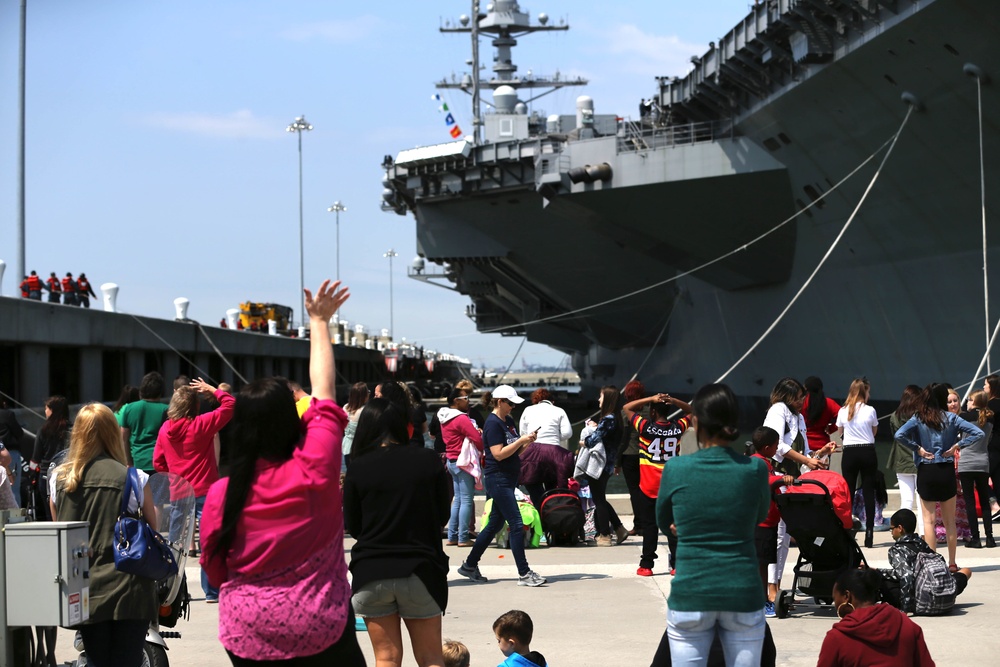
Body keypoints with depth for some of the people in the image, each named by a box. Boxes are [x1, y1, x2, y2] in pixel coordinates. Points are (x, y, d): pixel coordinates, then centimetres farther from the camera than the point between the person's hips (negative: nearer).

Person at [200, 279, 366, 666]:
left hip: (249, 632, 2)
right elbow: (324, 394, 1)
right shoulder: (314, 470, -12)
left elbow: (215, 572, 3)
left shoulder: (222, 493, -9)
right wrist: (319, 323, 12)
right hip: (320, 629, -2)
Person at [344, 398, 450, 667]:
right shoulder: (428, 460, -2)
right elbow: (443, 514, 7)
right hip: (421, 570, 0)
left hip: (371, 573, 0)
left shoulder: (358, 468, -4)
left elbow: (353, 527, 2)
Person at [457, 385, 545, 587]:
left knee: (495, 524, 13)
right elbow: (499, 454, -20)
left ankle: (469, 565, 23)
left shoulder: (509, 422, 14)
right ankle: (524, 574, -8)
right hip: (497, 479, -10)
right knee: (516, 525, -10)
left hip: (508, 479, 10)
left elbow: (516, 451, 17)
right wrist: (521, 440, -20)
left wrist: (527, 442, -1)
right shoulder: (493, 424, -13)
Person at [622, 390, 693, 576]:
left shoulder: (646, 427, -12)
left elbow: (626, 408, -1)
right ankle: (676, 564, 6)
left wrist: (651, 399, -7)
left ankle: (646, 565, 6)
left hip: (649, 487, -2)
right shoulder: (678, 428, -4)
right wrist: (674, 401, -2)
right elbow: (692, 413, 15)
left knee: (649, 526, 4)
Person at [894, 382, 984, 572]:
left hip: (926, 472, -1)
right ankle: (952, 563, 15)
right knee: (949, 521, 11)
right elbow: (979, 433, -5)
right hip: (947, 471, 1)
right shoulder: (951, 418, 0)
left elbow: (899, 435, -18)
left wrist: (917, 448, -7)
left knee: (929, 520, 4)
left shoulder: (918, 419, -3)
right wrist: (957, 446, -2)